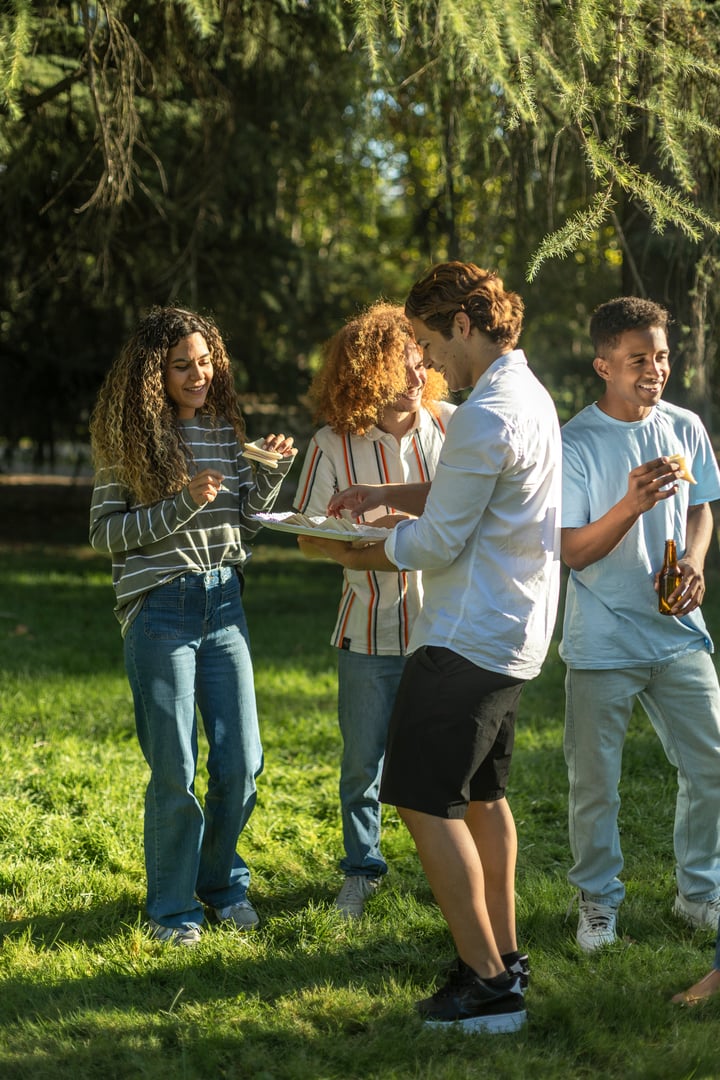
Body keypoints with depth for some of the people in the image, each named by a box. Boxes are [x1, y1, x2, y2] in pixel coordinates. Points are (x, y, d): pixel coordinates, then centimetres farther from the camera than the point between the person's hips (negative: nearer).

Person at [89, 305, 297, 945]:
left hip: (223, 603, 4)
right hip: (160, 608, -4)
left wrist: (272, 474, -3)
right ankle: (173, 907, 15)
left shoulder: (226, 430, 9)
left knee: (242, 763, 4)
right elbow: (104, 533, -5)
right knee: (175, 771, -2)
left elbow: (244, 528, 13)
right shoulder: (131, 437, -3)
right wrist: (180, 505, -15)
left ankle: (222, 881, 26)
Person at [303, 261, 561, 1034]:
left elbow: (437, 542, -17)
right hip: (511, 636, 11)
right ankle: (504, 955, 29)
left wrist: (361, 558, -1)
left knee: (425, 802, -7)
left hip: (467, 639, -11)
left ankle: (486, 984, -6)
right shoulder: (530, 397, 12)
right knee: (480, 795, 20)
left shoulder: (486, 416, -20)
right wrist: (383, 496, 15)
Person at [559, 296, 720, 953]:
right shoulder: (575, 444, -10)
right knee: (595, 783, 5)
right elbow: (574, 552, -10)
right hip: (602, 644, -4)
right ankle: (599, 901, 23)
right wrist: (630, 506, -26)